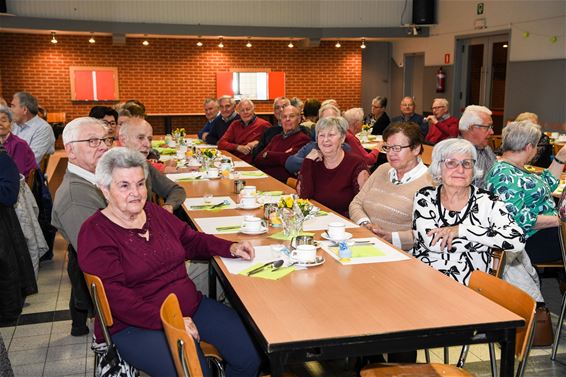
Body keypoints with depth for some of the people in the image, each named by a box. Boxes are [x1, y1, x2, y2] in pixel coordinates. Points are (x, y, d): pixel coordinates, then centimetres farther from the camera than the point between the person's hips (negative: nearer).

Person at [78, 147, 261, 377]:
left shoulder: (154, 213, 10)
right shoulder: (95, 233, -10)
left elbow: (191, 240, 22)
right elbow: (115, 297, -18)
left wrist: (230, 248, 4)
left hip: (191, 306, 6)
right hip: (136, 324, -6)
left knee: (250, 356, -7)